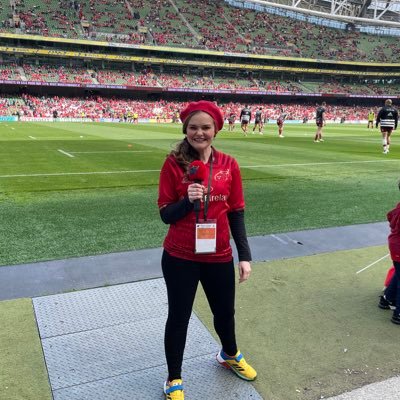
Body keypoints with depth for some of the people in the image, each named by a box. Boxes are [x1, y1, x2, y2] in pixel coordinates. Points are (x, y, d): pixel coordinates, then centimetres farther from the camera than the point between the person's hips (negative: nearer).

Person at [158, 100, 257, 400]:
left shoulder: (229, 165, -3)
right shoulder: (174, 164, -10)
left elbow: (236, 213, 2)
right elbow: (166, 215, -8)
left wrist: (245, 255, 0)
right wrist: (188, 200, -26)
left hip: (219, 256, 3)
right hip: (180, 257, -2)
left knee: (225, 312, 20)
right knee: (179, 317, 12)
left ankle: (230, 356, 53)